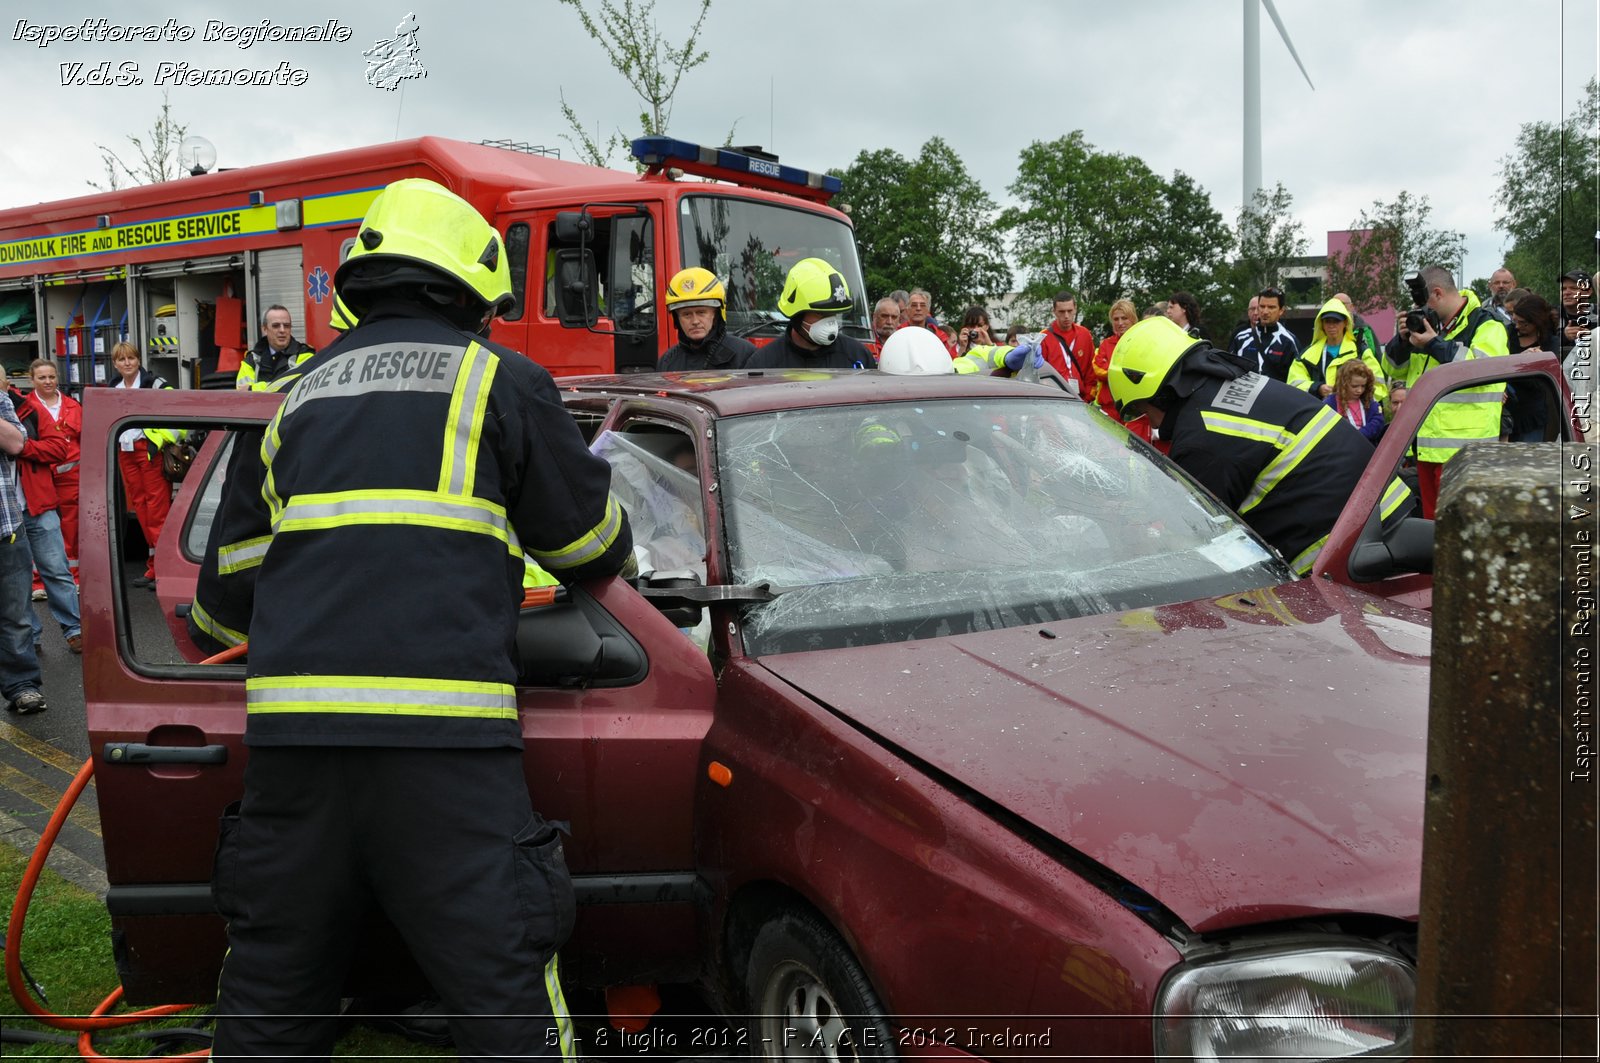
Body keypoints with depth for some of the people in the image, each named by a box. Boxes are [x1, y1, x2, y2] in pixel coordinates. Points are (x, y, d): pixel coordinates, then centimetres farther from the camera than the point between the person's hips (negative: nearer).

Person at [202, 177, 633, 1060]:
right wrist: (601, 568, 37)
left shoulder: (301, 394, 20)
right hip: (441, 732, -5)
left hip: (289, 727, 5)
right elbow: (594, 547, 15)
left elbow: (234, 572, 24)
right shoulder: (500, 379, 8)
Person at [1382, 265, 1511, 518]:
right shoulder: (1428, 323, 19)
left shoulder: (1487, 325, -4)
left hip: (1462, 448, -8)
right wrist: (1402, 339, 3)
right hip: (1425, 445, 8)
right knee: (1431, 517, 14)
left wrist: (1435, 344, -18)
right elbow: (1394, 369, 23)